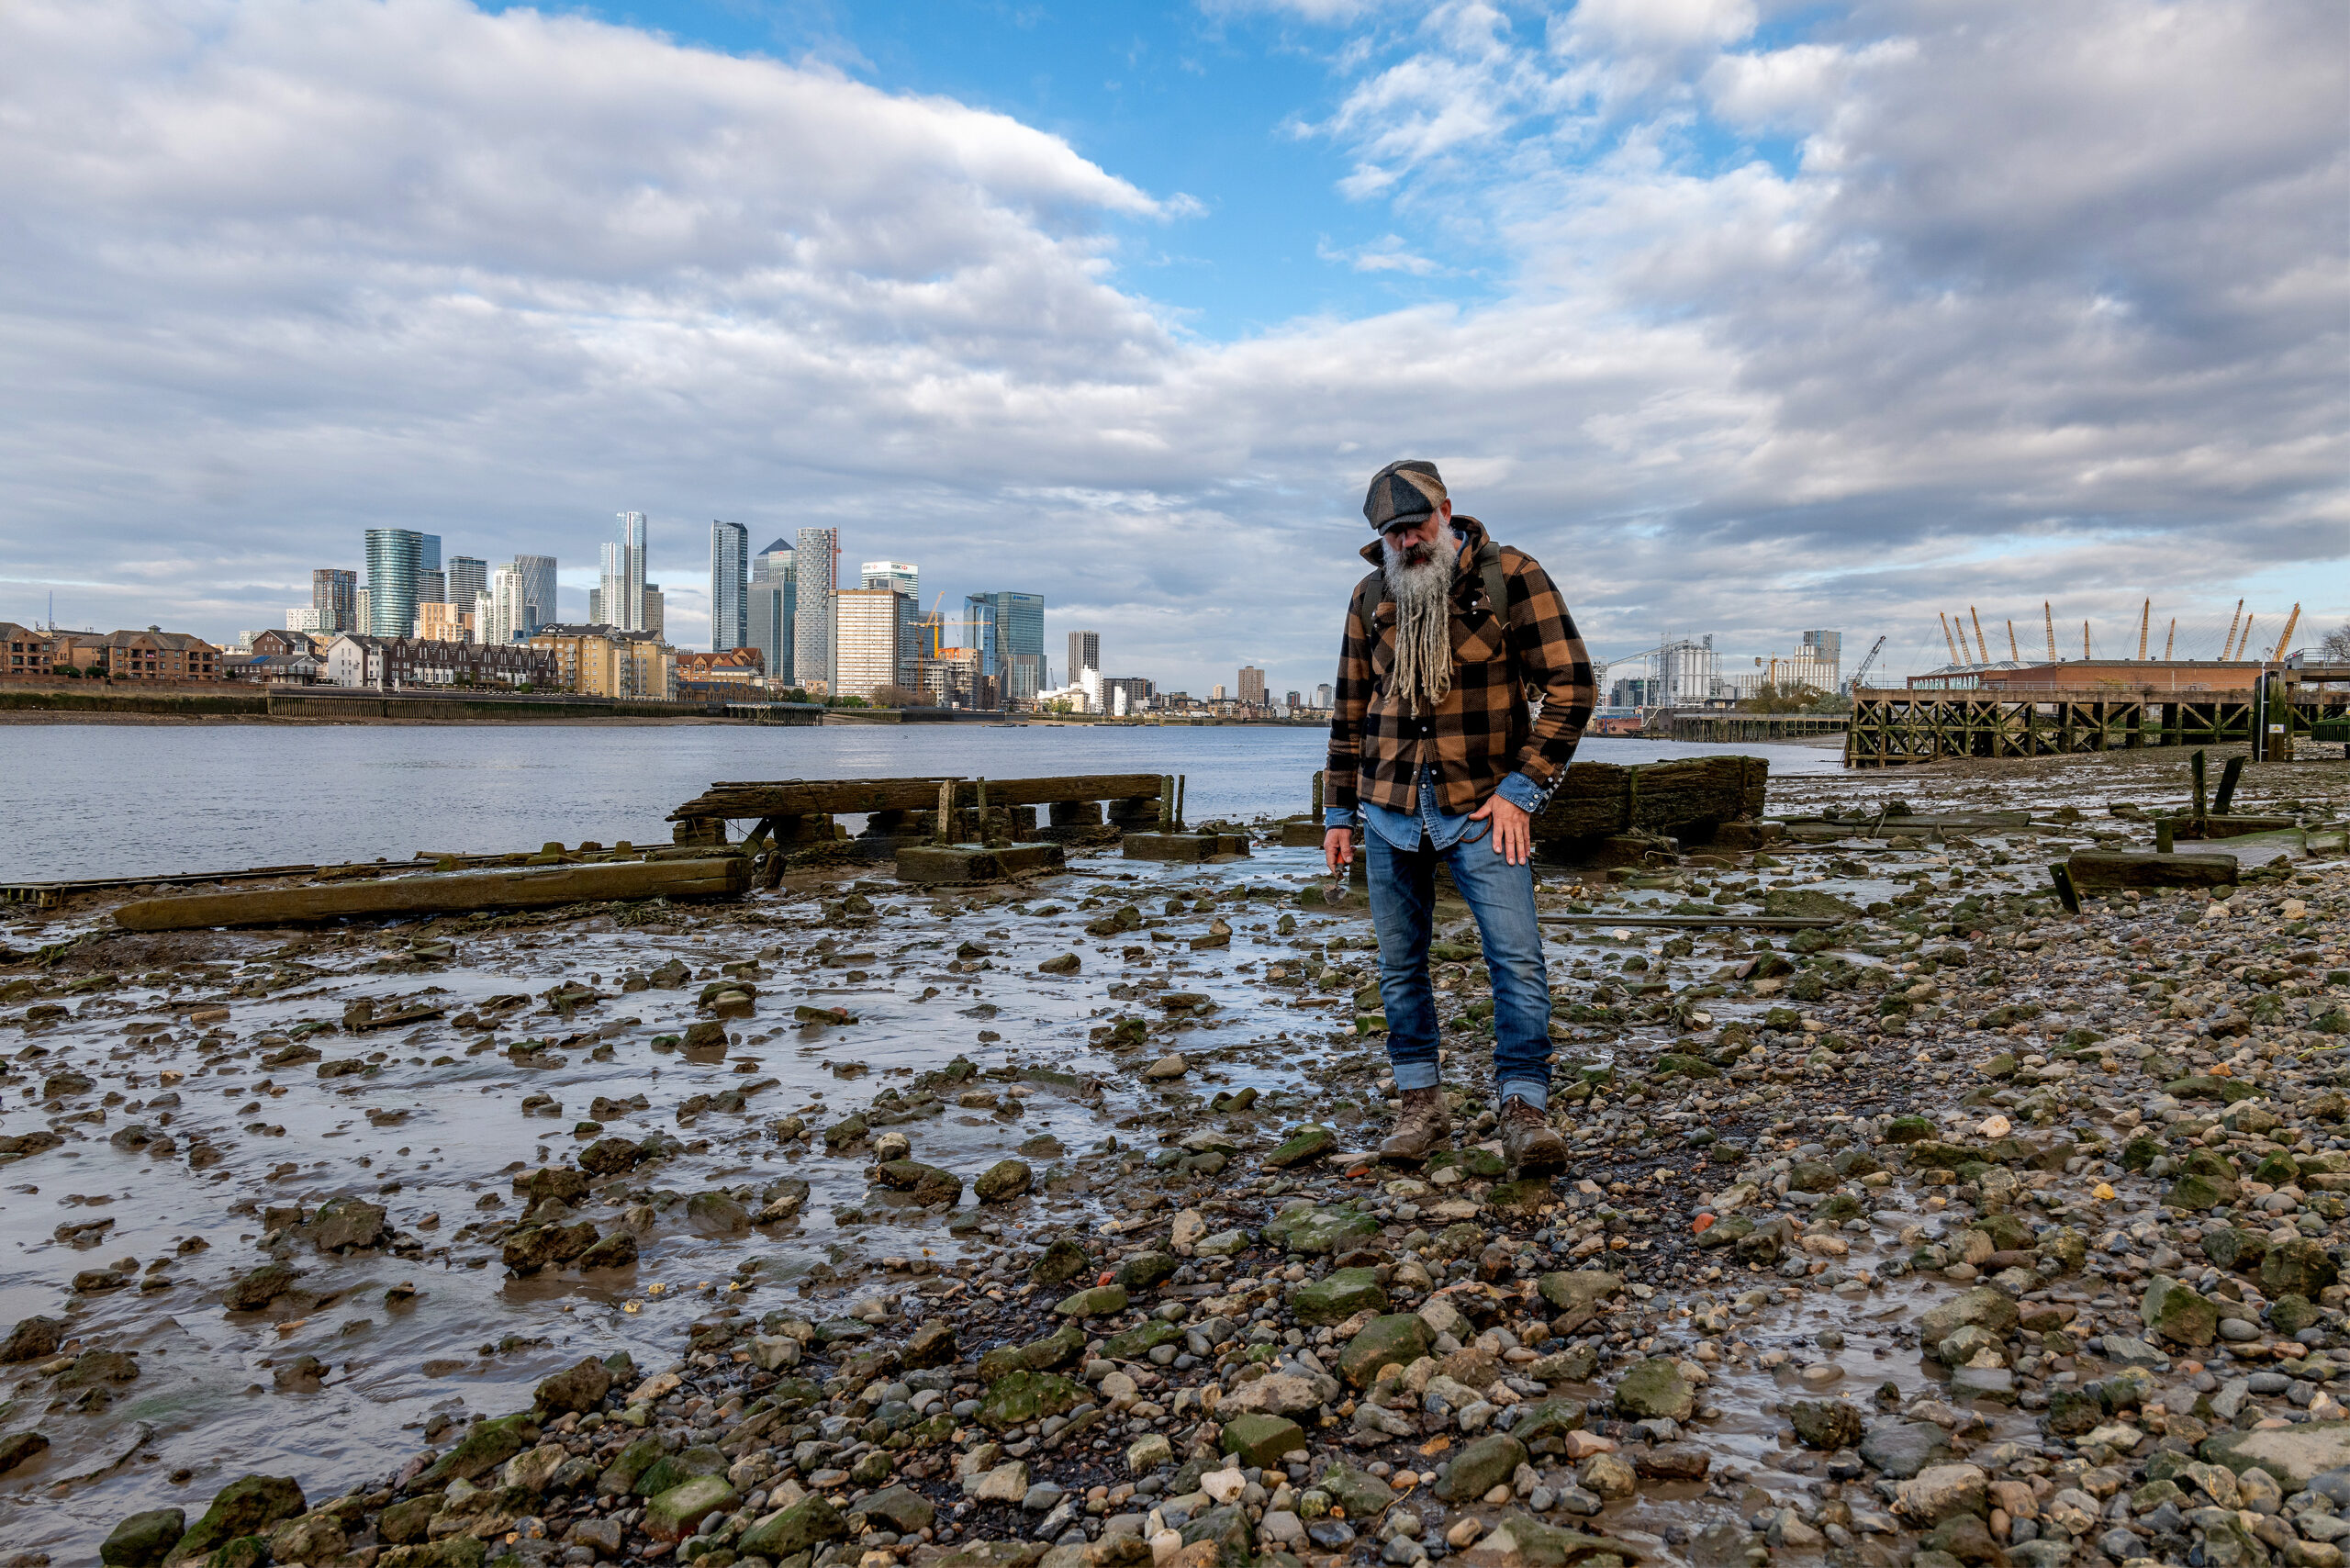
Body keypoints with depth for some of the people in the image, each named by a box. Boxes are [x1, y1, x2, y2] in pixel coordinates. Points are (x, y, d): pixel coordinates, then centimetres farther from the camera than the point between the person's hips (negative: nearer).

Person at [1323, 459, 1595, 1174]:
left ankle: (1523, 1107, -1)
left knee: (1517, 957, -11)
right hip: (1389, 810, 4)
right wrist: (1337, 811, 12)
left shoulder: (1510, 576, -4)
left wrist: (1522, 789, -13)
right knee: (1400, 962, 8)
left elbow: (1570, 685, -7)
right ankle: (1421, 1105, 20)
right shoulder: (1370, 596, 9)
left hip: (1482, 807, -4)